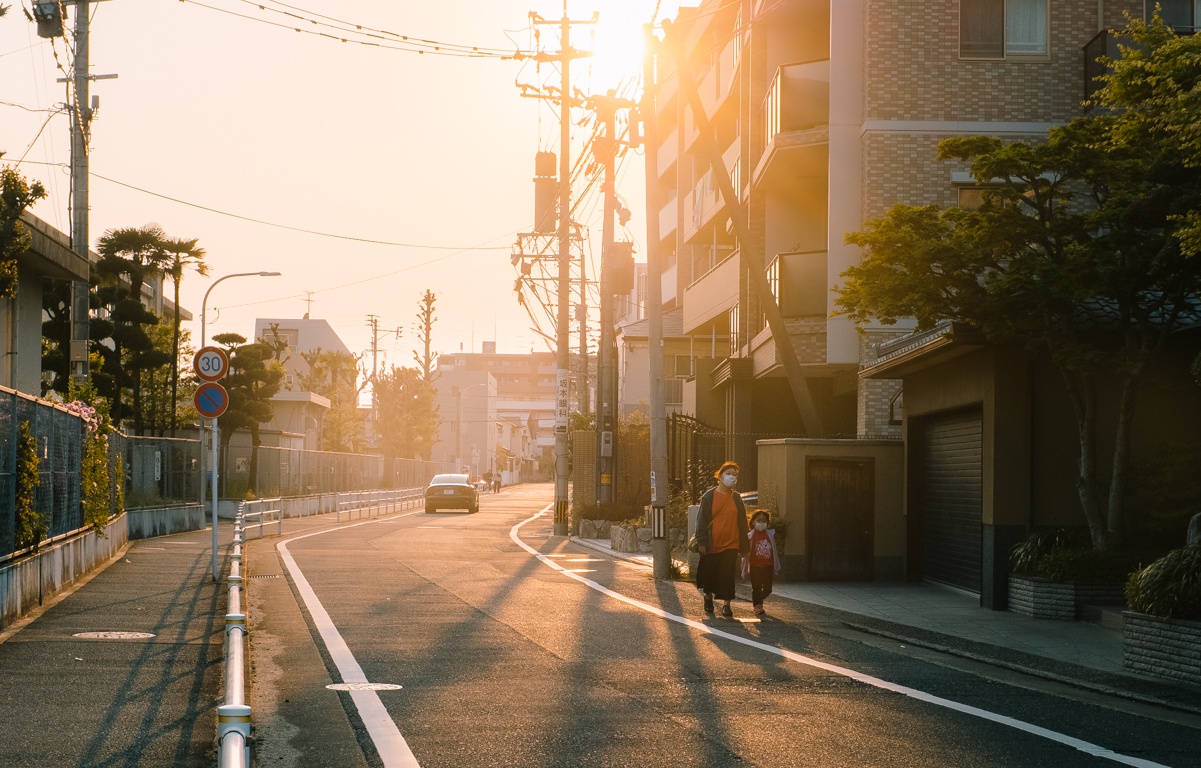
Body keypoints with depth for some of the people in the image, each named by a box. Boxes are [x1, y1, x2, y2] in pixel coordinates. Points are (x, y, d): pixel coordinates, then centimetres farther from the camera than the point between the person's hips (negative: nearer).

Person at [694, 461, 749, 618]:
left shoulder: (736, 498, 7)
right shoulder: (709, 496, -3)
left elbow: (742, 522, 11)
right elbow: (702, 520, -3)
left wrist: (744, 546, 9)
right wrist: (701, 542, -10)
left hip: (730, 544, 1)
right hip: (711, 545, -1)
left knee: (727, 575, -4)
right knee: (709, 573, 10)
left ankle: (726, 605, 1)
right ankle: (708, 597, 34)